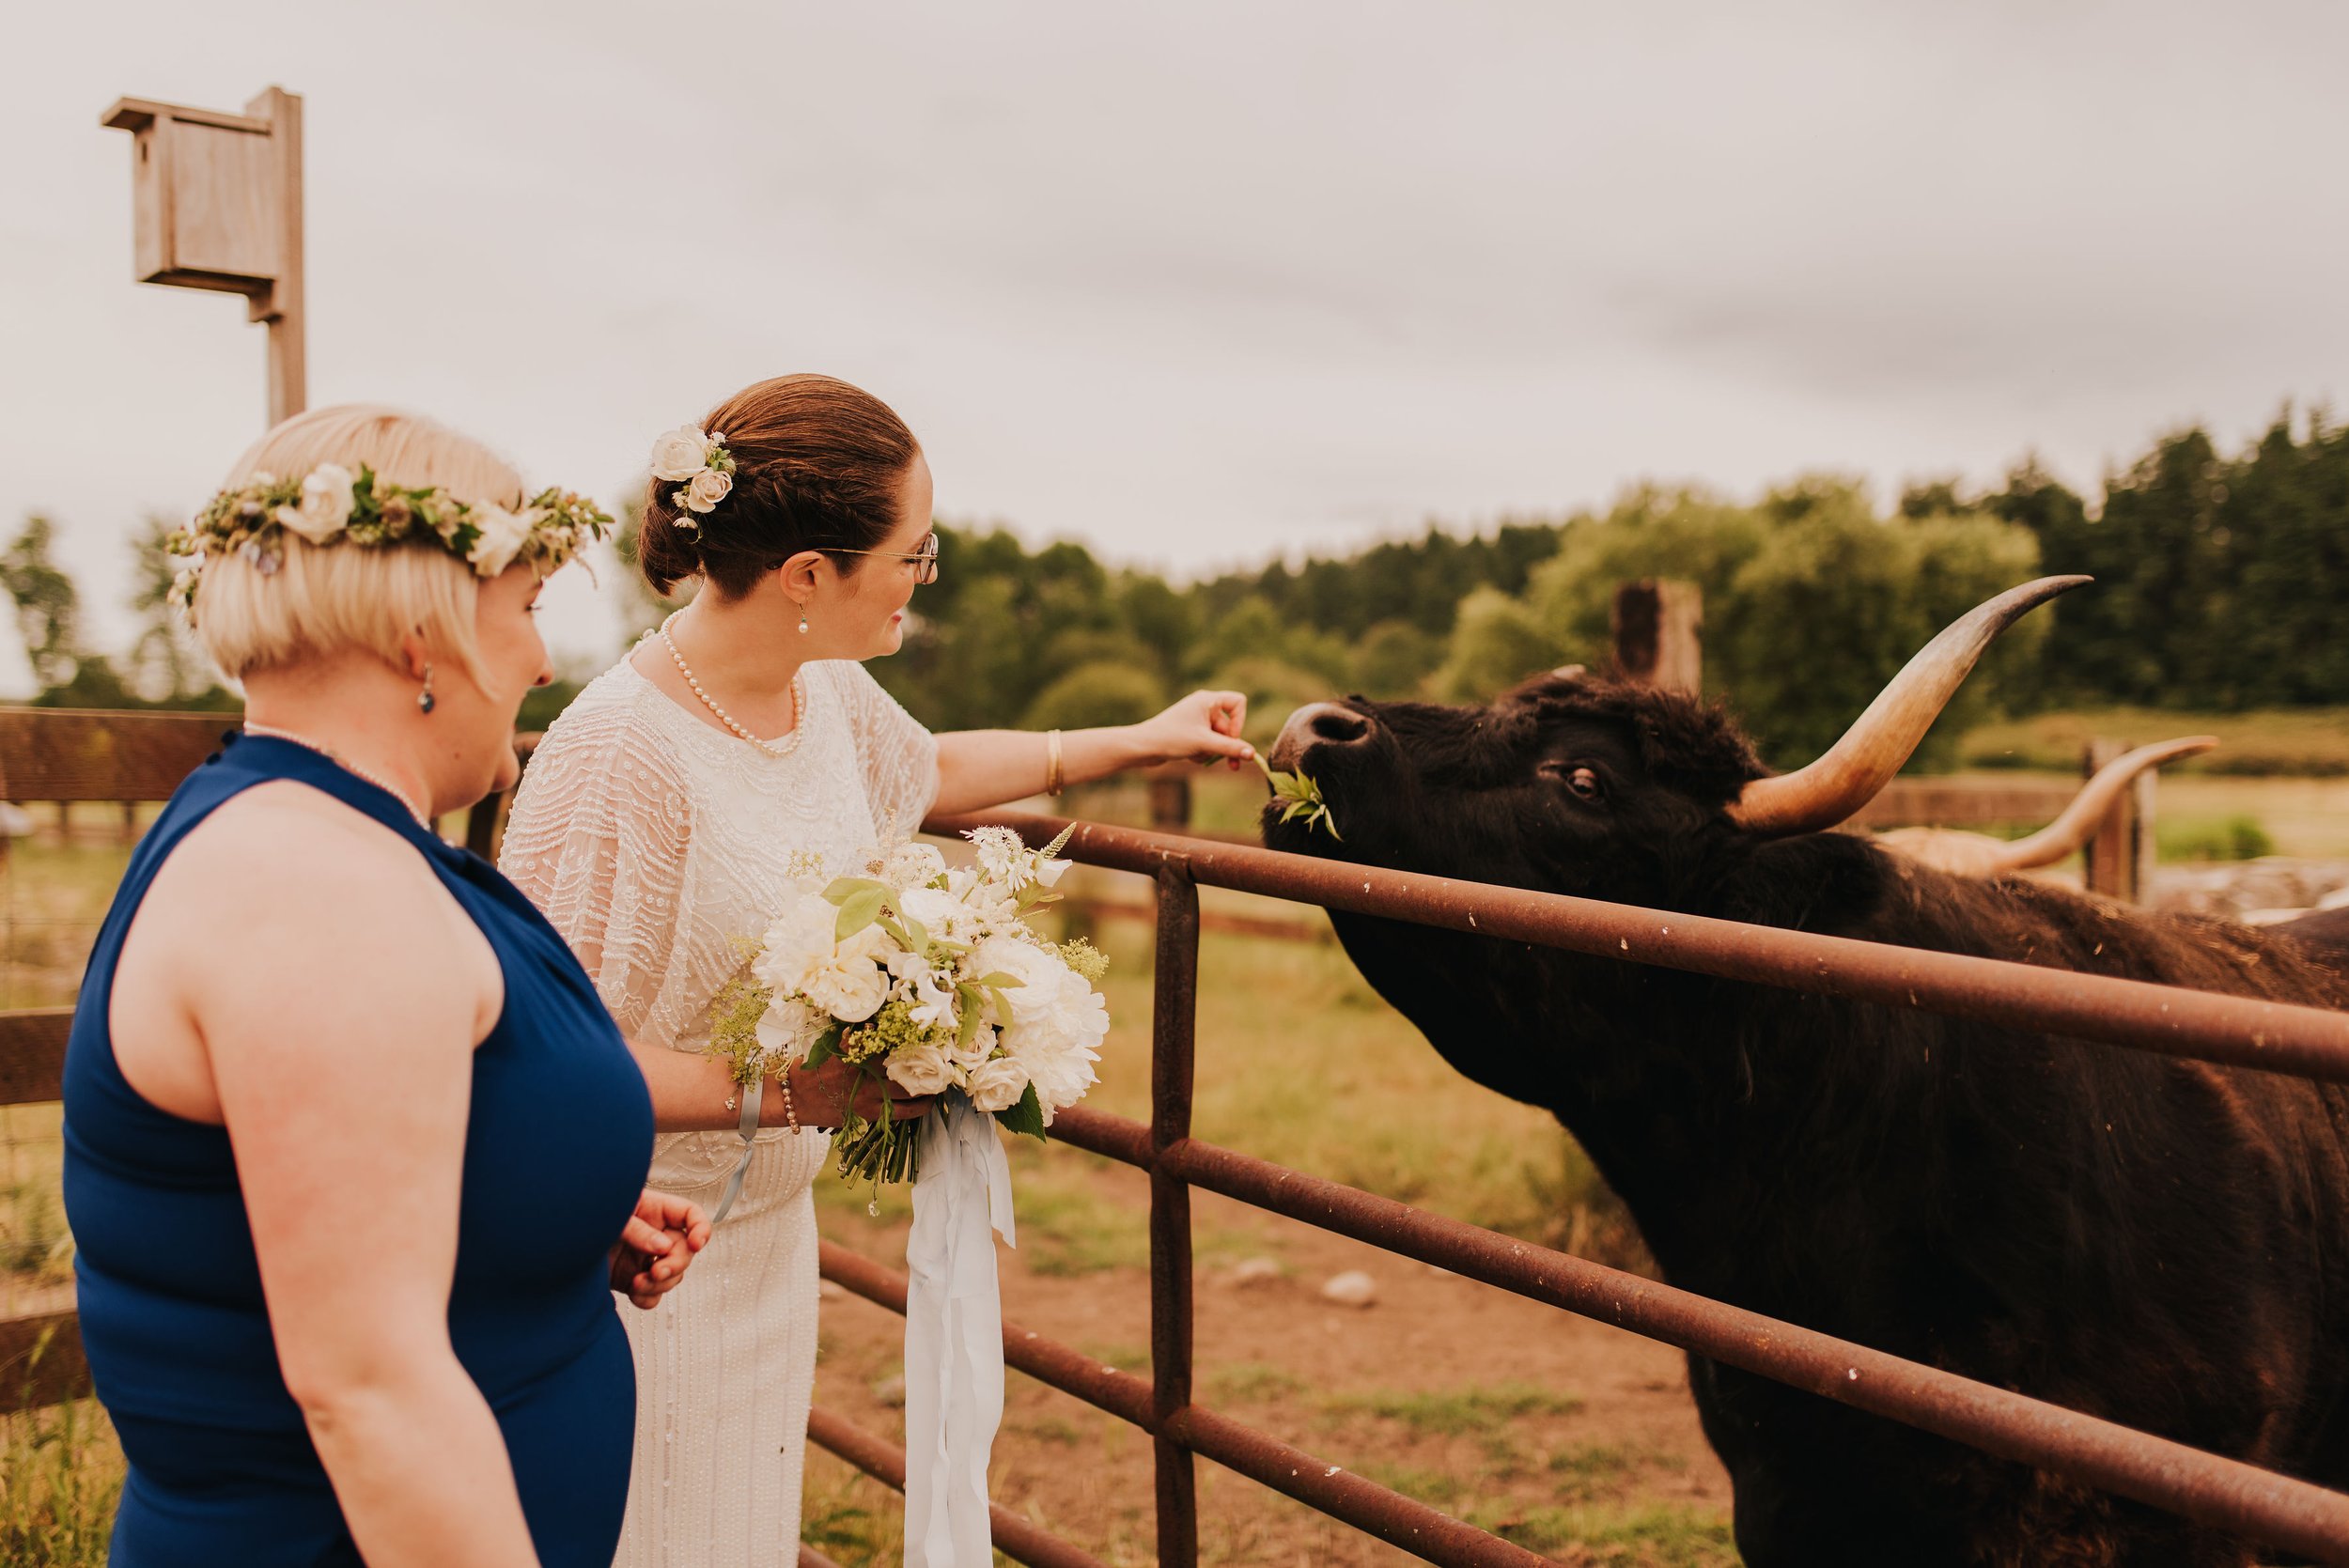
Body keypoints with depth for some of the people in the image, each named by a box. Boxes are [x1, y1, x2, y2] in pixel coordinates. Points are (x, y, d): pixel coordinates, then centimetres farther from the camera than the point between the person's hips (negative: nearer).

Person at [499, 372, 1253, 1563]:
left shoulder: (828, 694, -1)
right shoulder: (622, 751, -26)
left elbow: (931, 767, 24)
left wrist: (1136, 743, 29)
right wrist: (782, 1092, -28)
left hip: (769, 1231, 8)